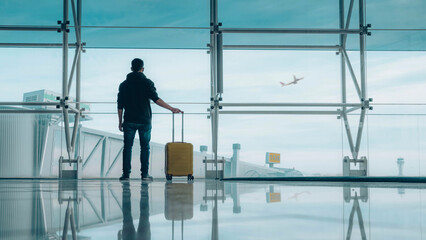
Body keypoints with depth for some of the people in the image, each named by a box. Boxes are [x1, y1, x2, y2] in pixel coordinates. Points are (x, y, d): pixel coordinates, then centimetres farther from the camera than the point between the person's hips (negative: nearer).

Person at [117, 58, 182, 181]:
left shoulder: (124, 84, 7)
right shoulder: (147, 82, -2)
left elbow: (120, 105, 5)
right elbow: (156, 99, -15)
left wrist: (120, 122, 11)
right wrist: (172, 108, -15)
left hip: (129, 121, 2)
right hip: (144, 121, -1)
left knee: (127, 147, 5)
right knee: (145, 147, 5)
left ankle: (126, 173, 1)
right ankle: (144, 174, 2)